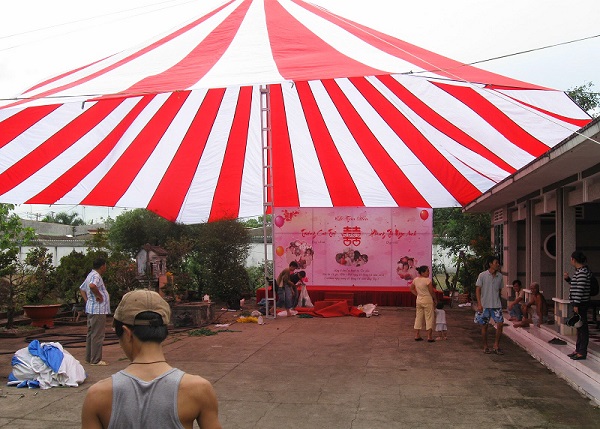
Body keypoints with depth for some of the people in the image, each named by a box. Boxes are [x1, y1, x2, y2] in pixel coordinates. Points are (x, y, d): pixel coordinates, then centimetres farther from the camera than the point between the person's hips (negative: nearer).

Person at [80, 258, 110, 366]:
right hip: (98, 309, -11)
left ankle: (89, 358, 22)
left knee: (91, 334, 15)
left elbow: (82, 289, 28)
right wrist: (99, 296, -23)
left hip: (91, 309, 11)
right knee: (98, 335, -6)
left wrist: (87, 300, 18)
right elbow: (92, 286, -37)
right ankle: (96, 360, -3)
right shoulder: (96, 276, -15)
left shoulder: (91, 275, 17)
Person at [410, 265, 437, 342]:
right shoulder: (428, 280, -18)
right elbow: (432, 292, -13)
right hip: (427, 300, -6)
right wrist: (435, 299, 2)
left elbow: (411, 288, 12)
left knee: (418, 317, 13)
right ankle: (429, 337, 5)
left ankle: (417, 335, 16)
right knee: (429, 318, 3)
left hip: (419, 300, 6)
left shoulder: (415, 280, 1)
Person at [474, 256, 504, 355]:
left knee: (500, 324, -6)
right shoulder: (482, 275, -7)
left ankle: (496, 346, 8)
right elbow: (478, 290, -6)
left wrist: (497, 301, 15)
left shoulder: (500, 276, 6)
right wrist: (479, 304, -12)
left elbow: (499, 290, 16)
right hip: (484, 305, -3)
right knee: (484, 326, 4)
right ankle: (485, 346, 18)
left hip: (496, 305, 3)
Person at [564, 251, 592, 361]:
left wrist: (576, 304, -20)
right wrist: (568, 279, 10)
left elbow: (580, 289, -21)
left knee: (582, 327, -3)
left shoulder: (583, 272, -17)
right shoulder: (579, 271, 13)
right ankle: (578, 349, 24)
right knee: (579, 327, 15)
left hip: (581, 304, -10)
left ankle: (582, 353, 2)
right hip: (578, 303, 10)